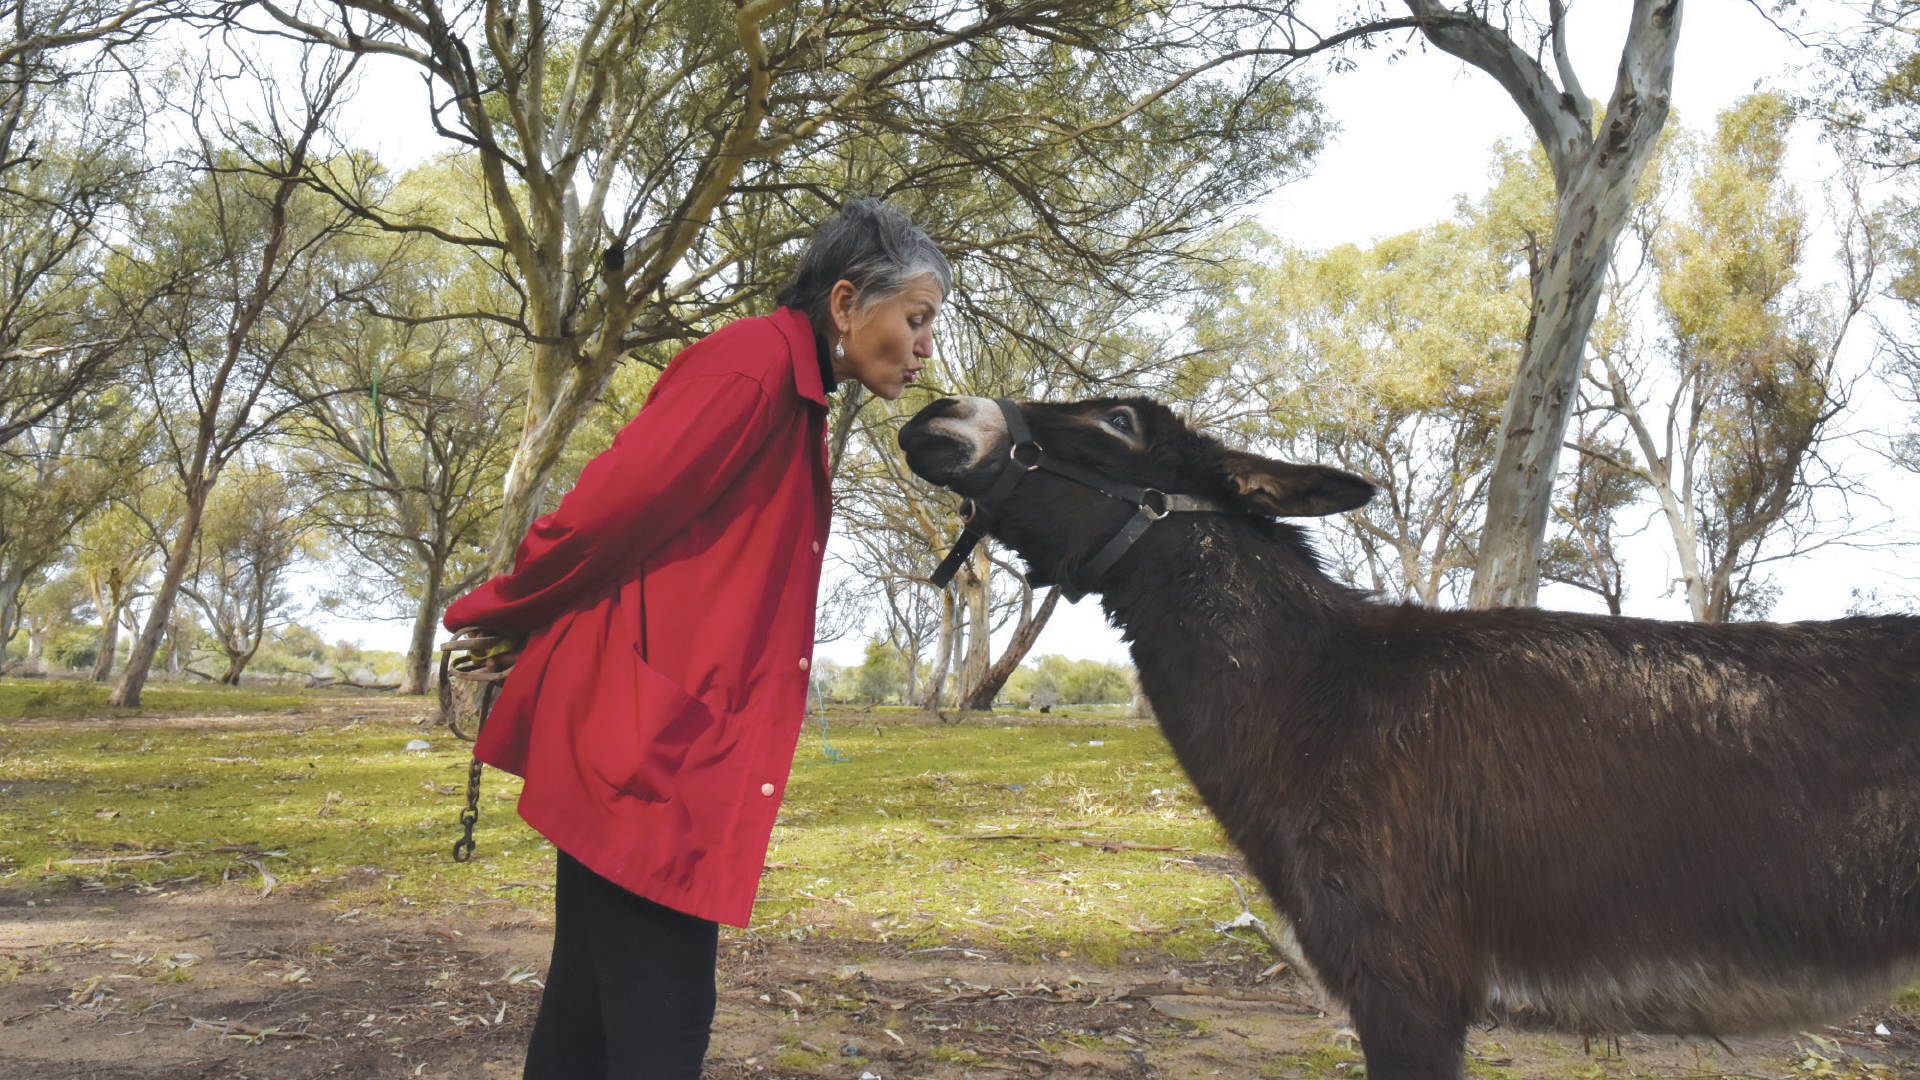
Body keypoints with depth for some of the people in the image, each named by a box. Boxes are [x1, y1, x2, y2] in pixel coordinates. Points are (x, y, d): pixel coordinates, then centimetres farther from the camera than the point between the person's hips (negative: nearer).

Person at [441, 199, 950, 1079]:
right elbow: (613, 507, -17)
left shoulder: (796, 399, 17)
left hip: (673, 741, 10)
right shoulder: (755, 362, -15)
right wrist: (495, 617, -3)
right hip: (646, 741, -10)